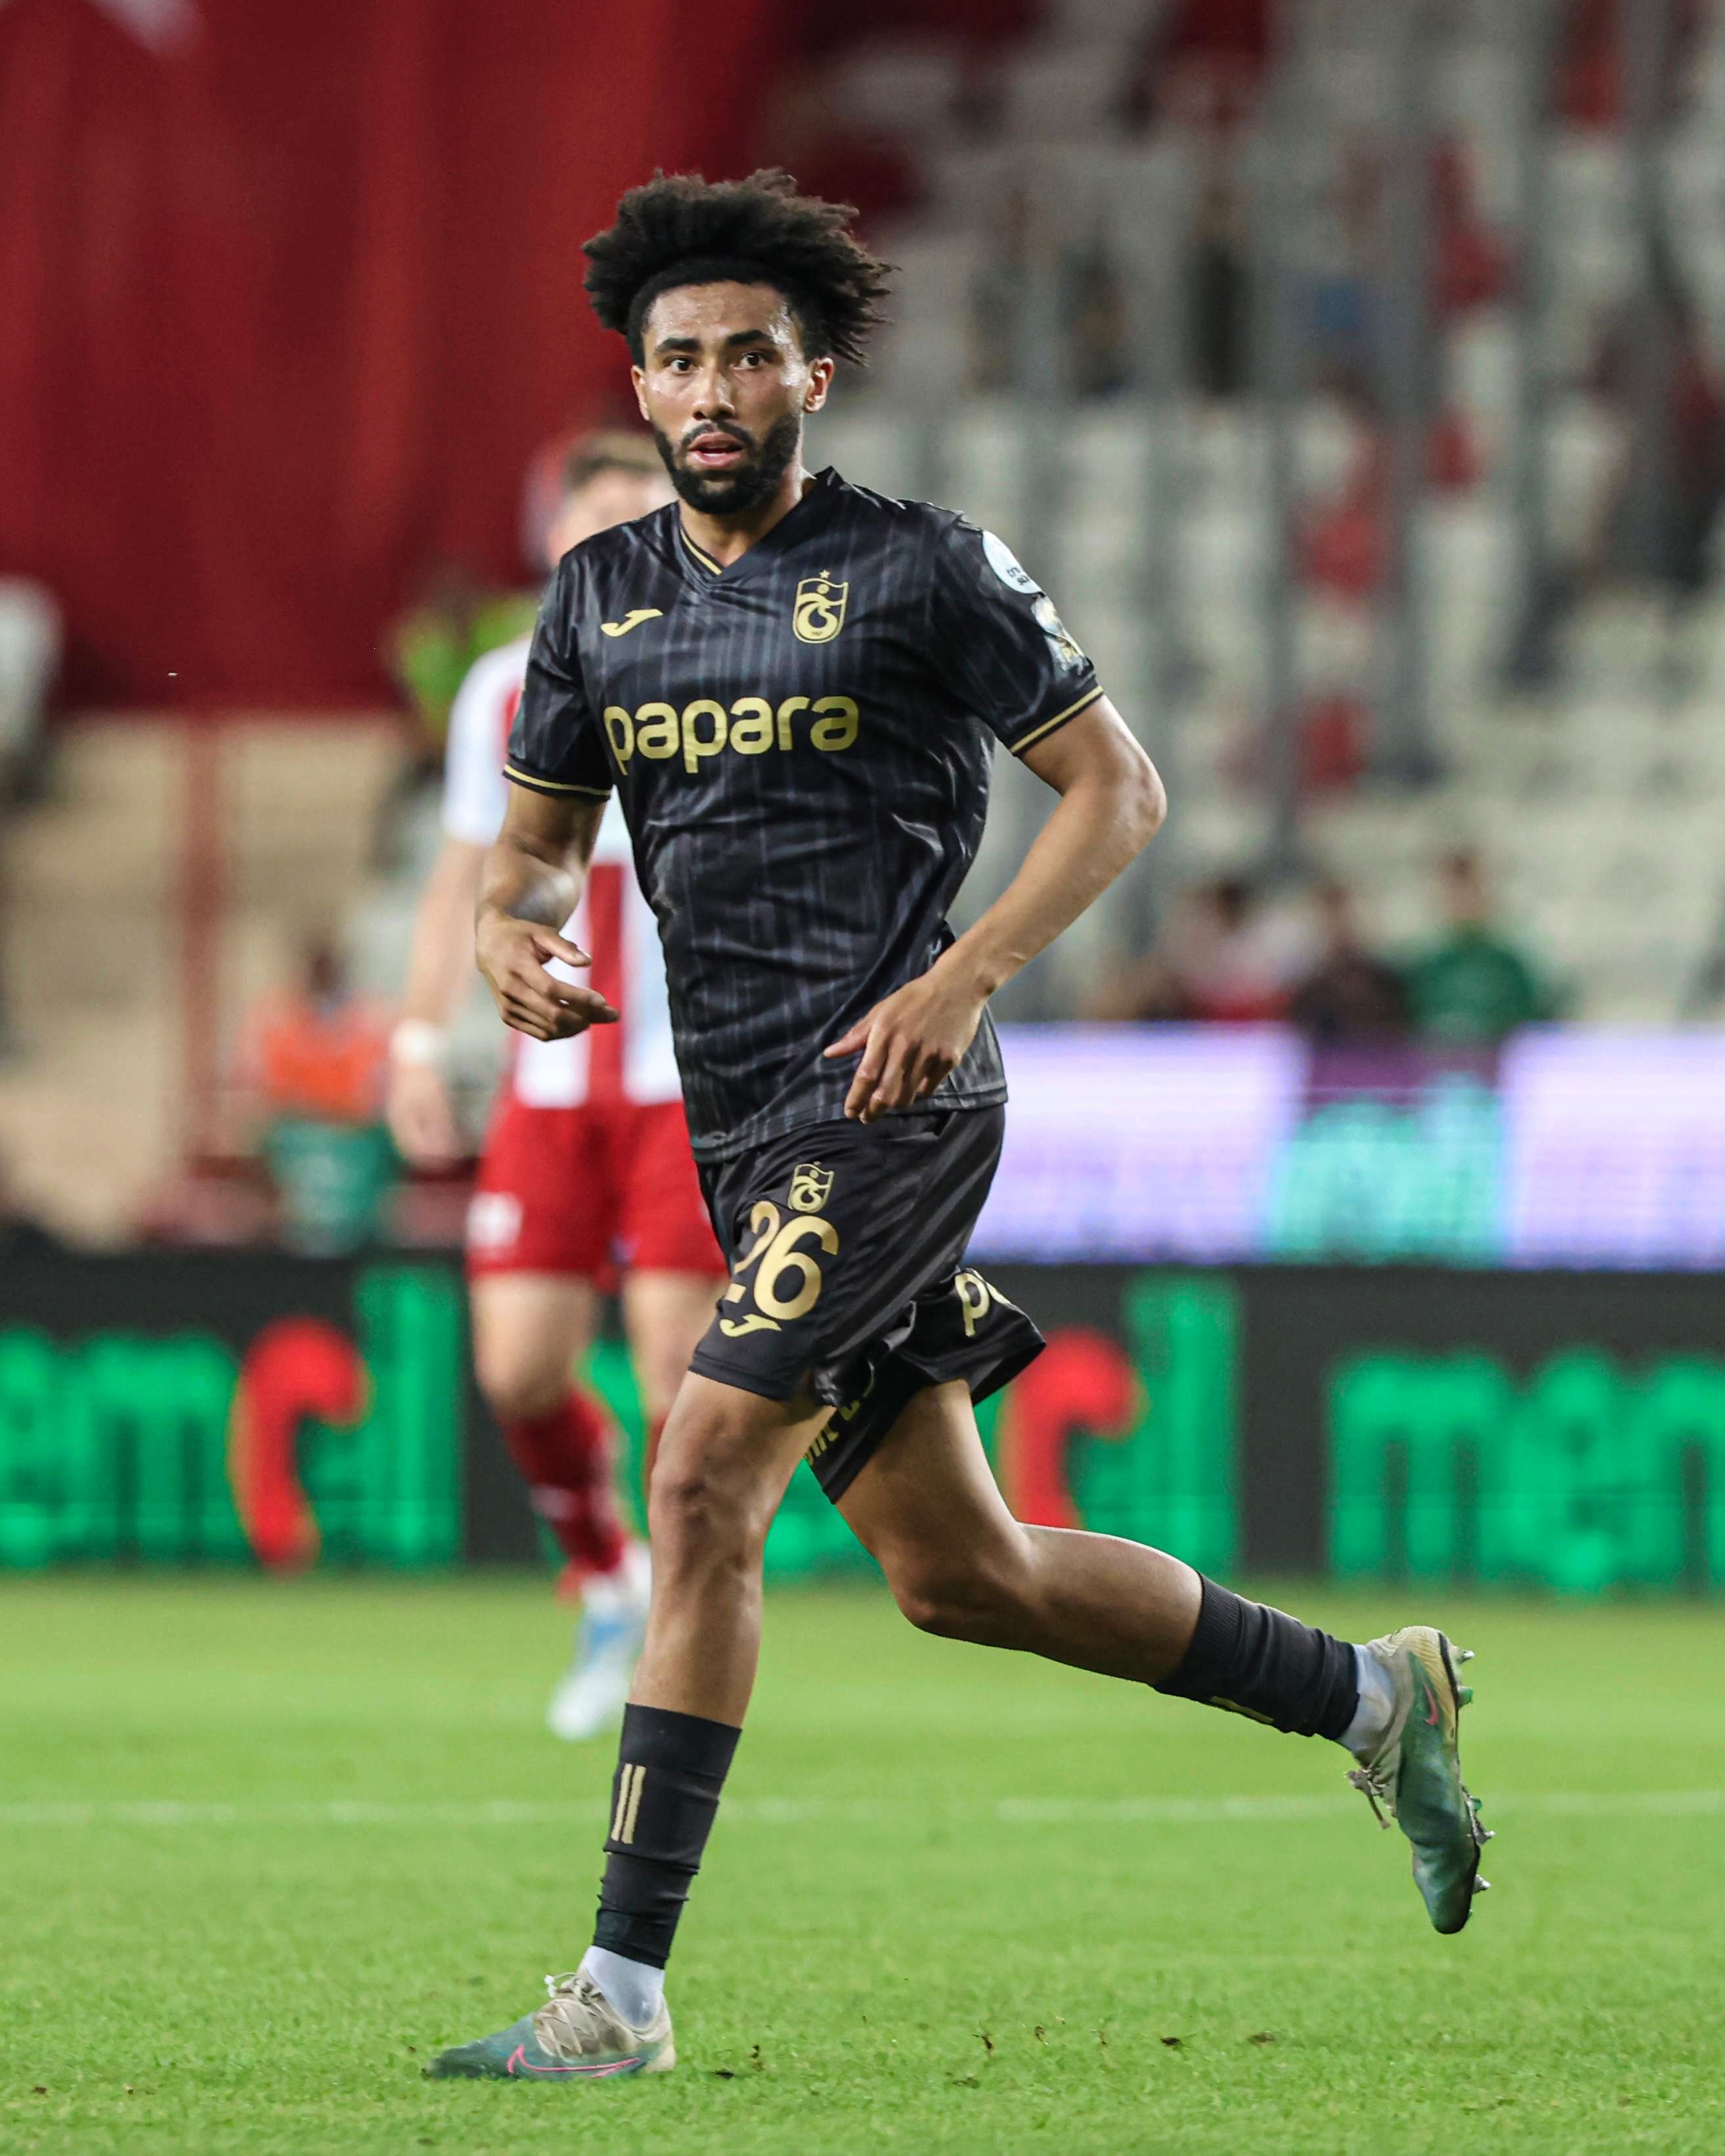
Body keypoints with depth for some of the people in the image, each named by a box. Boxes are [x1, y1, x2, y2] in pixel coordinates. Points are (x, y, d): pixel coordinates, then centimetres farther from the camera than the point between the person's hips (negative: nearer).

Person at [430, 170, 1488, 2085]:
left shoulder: (921, 569, -5)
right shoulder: (599, 597, 12)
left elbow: (1117, 789, -1)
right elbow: (538, 831, 21)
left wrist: (963, 979, -14)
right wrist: (512, 929, -4)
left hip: (890, 1105, -7)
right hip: (746, 1134, 7)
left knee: (703, 1479, -19)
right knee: (956, 1572, 11)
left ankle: (621, 1988, -17)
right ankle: (1367, 1696, 29)